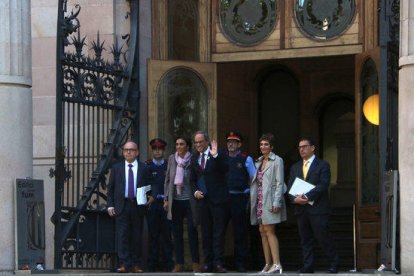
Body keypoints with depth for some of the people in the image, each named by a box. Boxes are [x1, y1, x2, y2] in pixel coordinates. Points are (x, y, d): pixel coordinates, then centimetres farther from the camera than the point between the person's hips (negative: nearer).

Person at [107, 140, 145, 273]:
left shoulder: (144, 168, 6)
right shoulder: (116, 168, 10)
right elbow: (110, 188, 9)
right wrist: (110, 205, 0)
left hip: (138, 206, 0)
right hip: (121, 206, 0)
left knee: (137, 236, 3)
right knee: (122, 236, -7)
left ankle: (136, 264, 9)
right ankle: (124, 264, -9)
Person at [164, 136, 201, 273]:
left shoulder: (193, 159, -3)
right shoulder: (172, 159, 8)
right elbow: (167, 179, 12)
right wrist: (166, 199, 8)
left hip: (189, 200, -4)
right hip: (175, 200, 4)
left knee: (192, 232, -2)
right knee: (177, 233, 5)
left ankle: (196, 263, 6)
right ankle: (179, 263, 10)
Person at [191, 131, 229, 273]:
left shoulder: (219, 154, -3)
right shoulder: (194, 158, 13)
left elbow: (225, 169, -20)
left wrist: (215, 155, -29)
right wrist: (195, 191, 3)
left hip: (217, 198, -5)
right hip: (203, 198, 5)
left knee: (219, 232, -5)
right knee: (206, 233, 8)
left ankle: (218, 263, -5)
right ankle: (208, 263, 12)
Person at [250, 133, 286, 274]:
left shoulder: (277, 161, -4)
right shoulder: (258, 162, 17)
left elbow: (279, 183, -9)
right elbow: (255, 182, 16)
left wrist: (276, 202, -17)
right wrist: (251, 201, 8)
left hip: (269, 201, -7)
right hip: (259, 201, 7)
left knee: (269, 231, -13)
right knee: (263, 232, 5)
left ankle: (277, 264, -15)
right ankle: (268, 264, 8)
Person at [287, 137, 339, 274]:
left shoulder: (322, 165, 1)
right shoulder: (295, 167, 18)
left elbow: (323, 185, -11)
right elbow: (290, 187, 12)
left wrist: (307, 197, -18)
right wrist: (295, 198, -9)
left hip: (317, 208, -5)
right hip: (301, 209, 5)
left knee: (322, 237, -7)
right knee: (305, 239, 5)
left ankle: (334, 264, 5)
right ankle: (307, 266, 8)